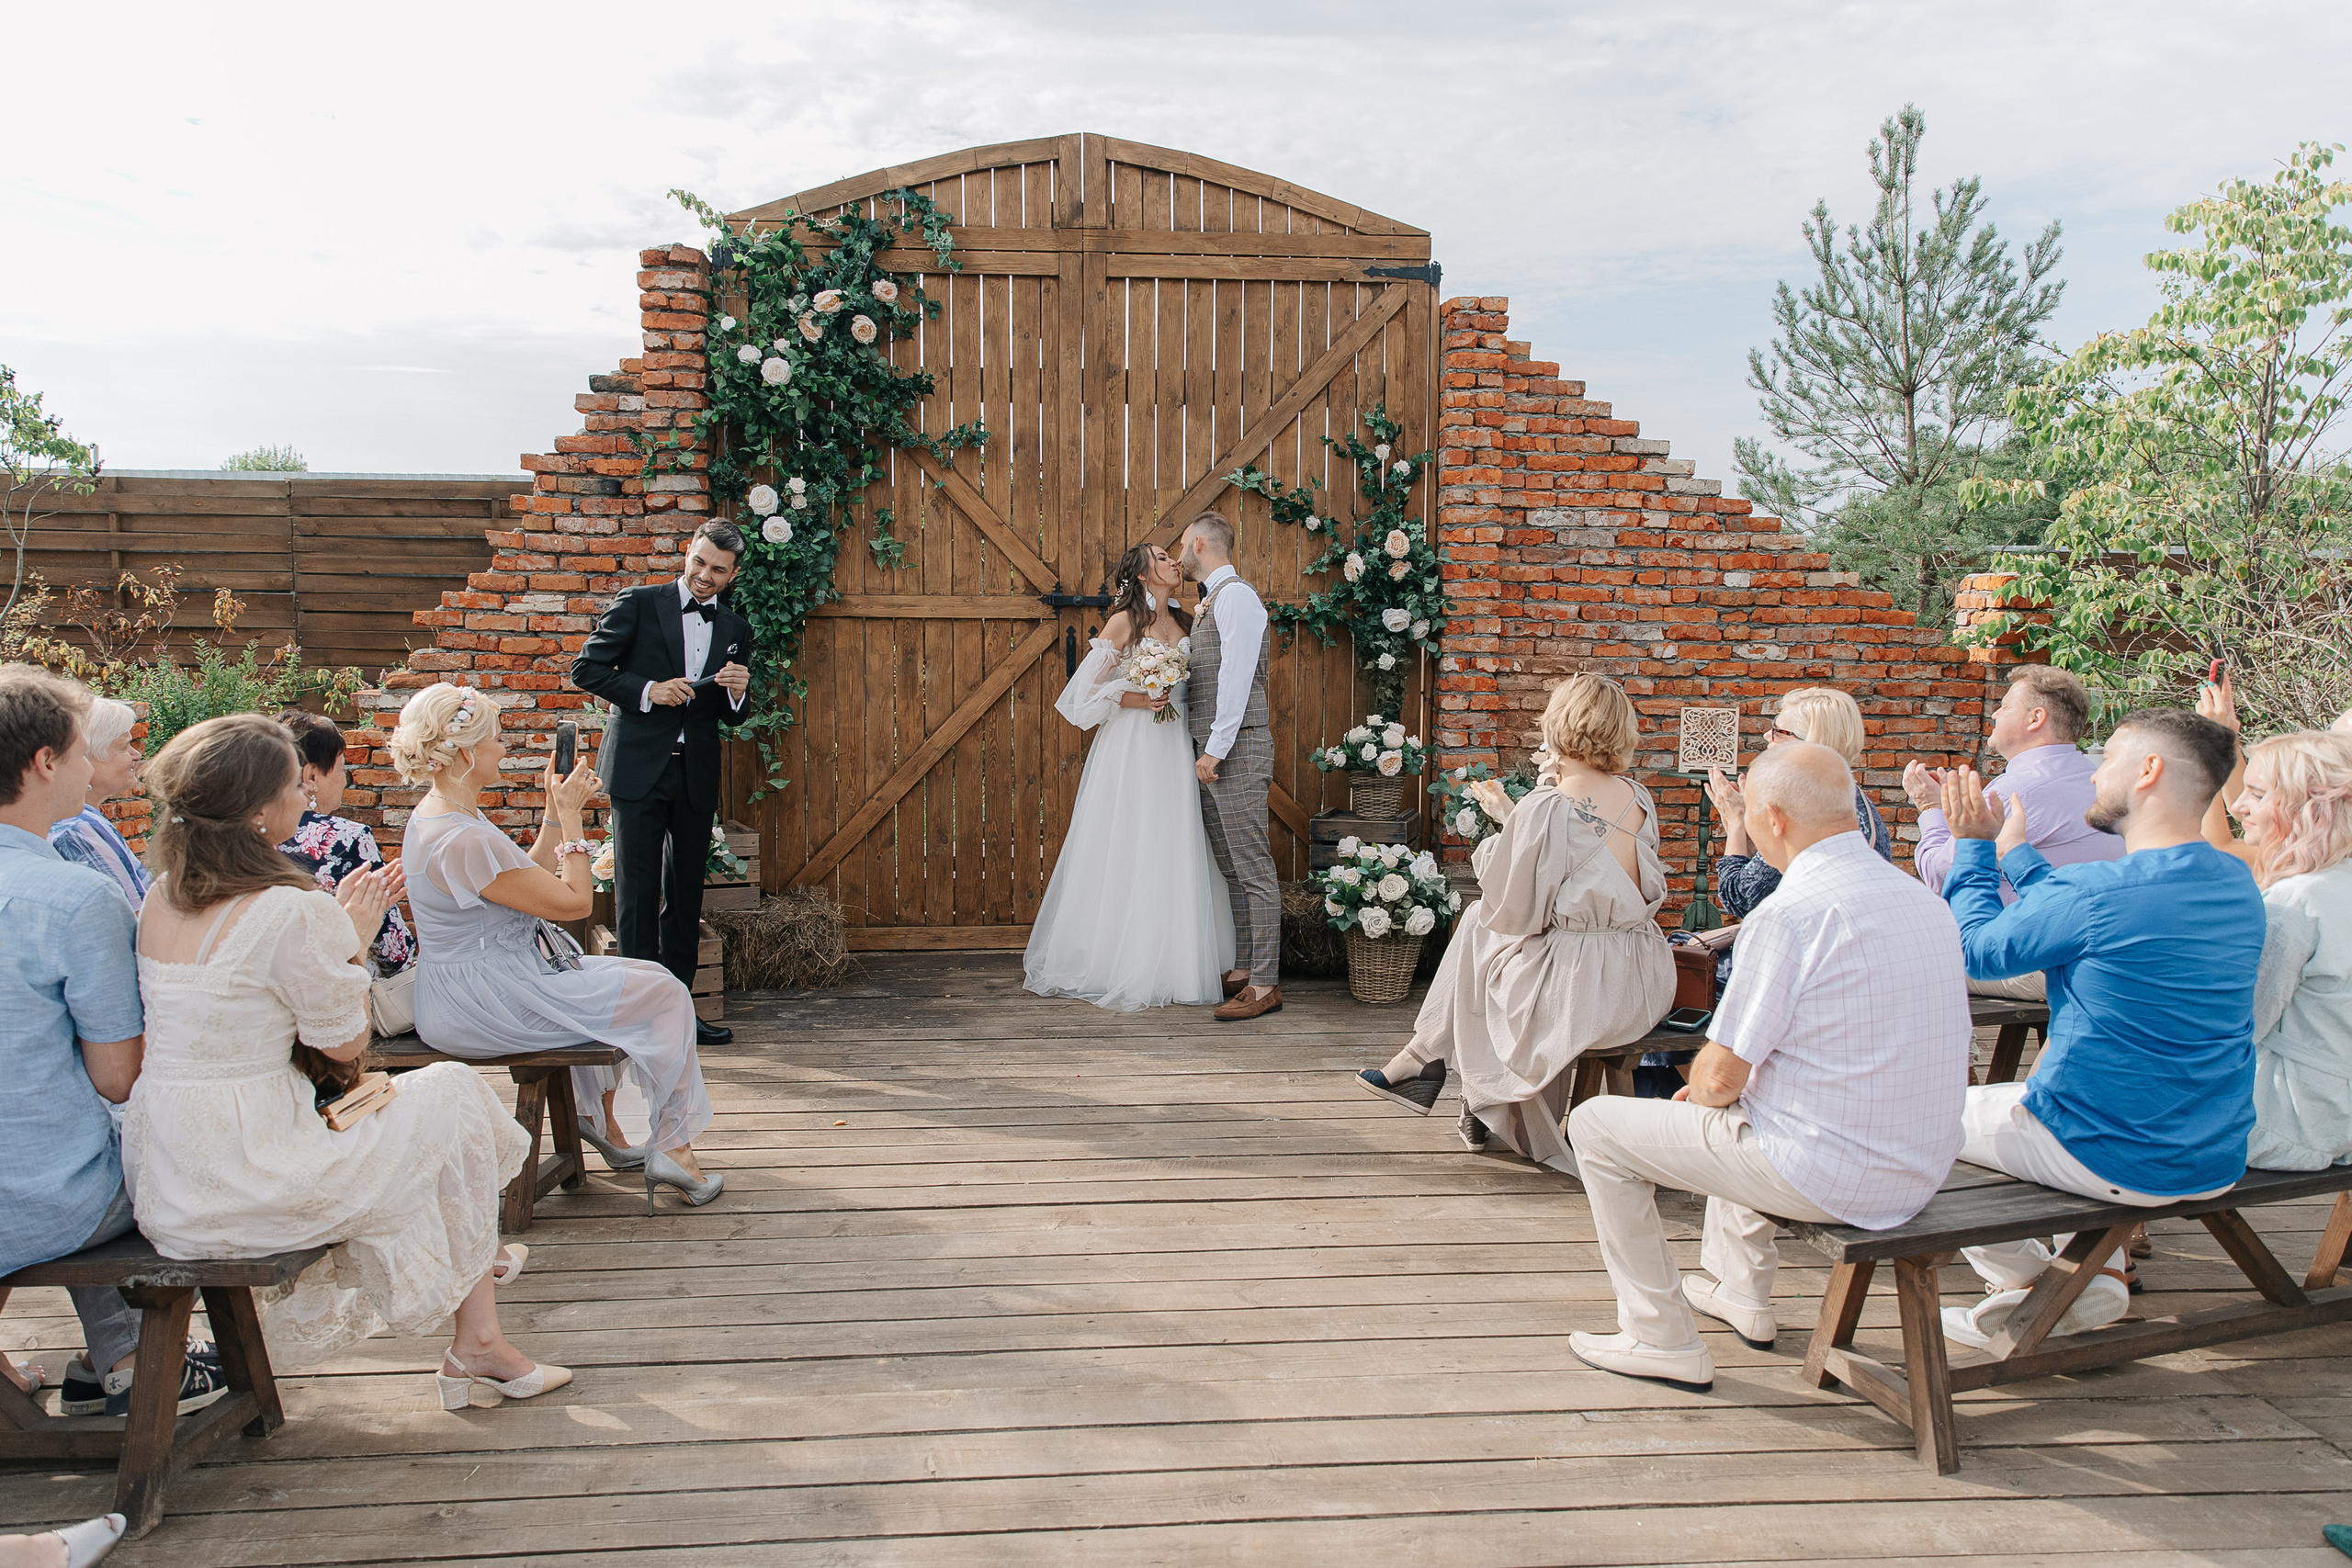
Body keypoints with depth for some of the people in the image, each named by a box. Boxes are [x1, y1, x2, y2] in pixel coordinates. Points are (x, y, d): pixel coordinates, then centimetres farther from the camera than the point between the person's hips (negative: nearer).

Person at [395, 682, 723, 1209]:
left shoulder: (436, 813, 7)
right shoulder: (462, 841, -27)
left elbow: (536, 880, 13)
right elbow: (574, 902, -21)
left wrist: (557, 810, 6)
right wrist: (570, 815, -12)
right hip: (483, 1005, -11)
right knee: (665, 994, -3)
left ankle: (605, 1128, 35)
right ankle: (672, 1147, 9)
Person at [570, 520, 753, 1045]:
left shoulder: (735, 629, 12)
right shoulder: (638, 605, 0)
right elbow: (586, 668, -2)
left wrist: (737, 691, -7)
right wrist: (648, 691, -14)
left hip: (697, 775, 4)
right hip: (639, 767, -4)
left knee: (686, 893, 9)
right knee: (638, 891, -4)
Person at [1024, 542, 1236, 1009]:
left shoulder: (1185, 622, 12)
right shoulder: (1124, 621, -4)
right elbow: (1088, 689, -6)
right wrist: (1136, 699, -15)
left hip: (1175, 750, 5)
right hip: (1131, 747, -5)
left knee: (1172, 855, 5)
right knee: (1126, 853, -2)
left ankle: (1168, 964, 14)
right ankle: (1118, 966, 7)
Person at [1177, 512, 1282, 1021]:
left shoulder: (1236, 596, -10)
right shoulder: (1209, 602, 20)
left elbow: (1236, 679, -17)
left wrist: (1216, 750, -19)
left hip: (1237, 749, -10)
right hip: (1209, 749, 10)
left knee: (1252, 868, -8)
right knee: (1230, 868, 12)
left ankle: (1265, 984, -7)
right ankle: (1242, 971, 18)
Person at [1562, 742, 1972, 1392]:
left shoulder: (1791, 911, -22)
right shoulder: (1926, 900, 5)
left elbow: (1722, 1077, -19)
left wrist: (1701, 1088, 6)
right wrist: (1712, 1086, 18)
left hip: (1826, 1177, -9)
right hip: (1921, 1171, 9)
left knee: (1595, 1125, 5)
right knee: (1735, 1111, 35)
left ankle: (1662, 1340, 12)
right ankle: (1743, 1292, 44)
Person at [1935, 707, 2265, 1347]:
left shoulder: (2098, 890, -25)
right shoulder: (2239, 884, 0)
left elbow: (1980, 951, -8)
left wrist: (1974, 845, 5)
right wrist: (2012, 849, 22)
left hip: (2113, 1161, -7)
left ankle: (2028, 1280, 22)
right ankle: (2100, 1270, 27)